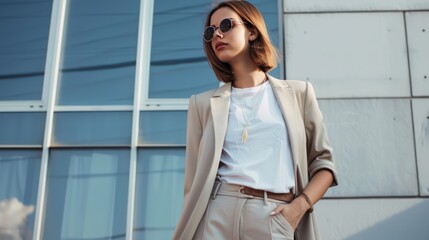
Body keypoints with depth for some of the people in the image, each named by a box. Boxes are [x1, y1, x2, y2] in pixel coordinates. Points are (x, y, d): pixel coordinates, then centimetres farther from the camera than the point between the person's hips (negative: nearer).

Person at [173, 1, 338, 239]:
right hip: (217, 215, 1)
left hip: (275, 219, 0)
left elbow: (323, 163, 11)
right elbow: (196, 179, 8)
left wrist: (299, 205, -5)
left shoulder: (298, 92, 10)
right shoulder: (203, 103, 11)